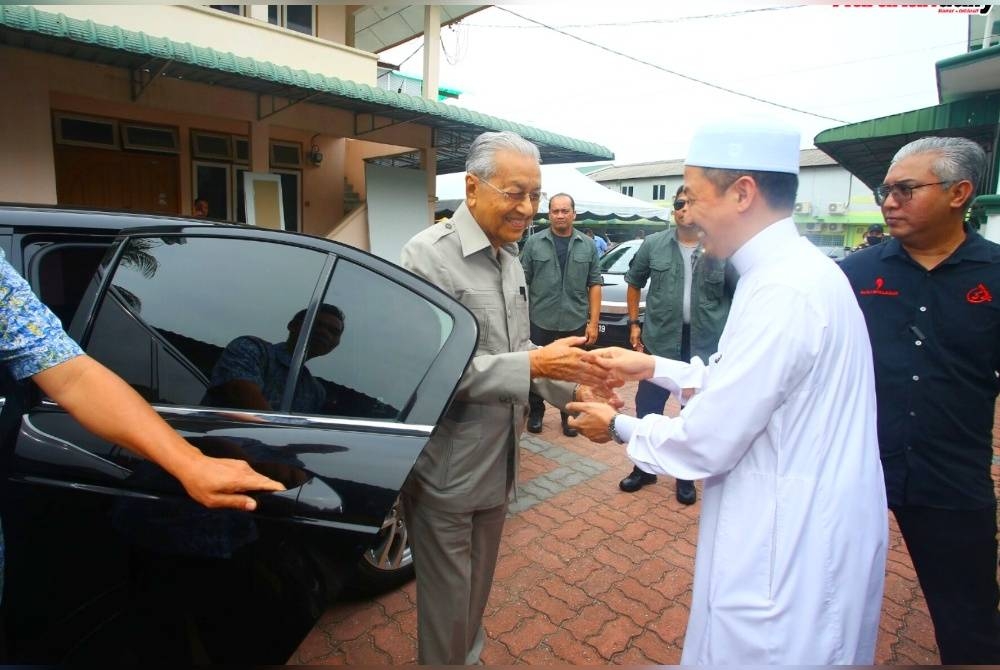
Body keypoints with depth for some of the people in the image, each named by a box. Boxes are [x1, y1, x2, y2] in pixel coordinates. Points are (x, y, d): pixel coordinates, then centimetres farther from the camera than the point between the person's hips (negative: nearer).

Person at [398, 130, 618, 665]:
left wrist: (572, 387, 0)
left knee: (478, 588, 27)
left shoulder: (510, 256, 8)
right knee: (446, 602, 13)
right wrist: (535, 364, -28)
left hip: (497, 459, 8)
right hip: (447, 467, -8)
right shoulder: (430, 255, -19)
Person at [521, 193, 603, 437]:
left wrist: (593, 322, -2)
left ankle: (570, 416, 30)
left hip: (575, 323, 1)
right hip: (540, 321, -1)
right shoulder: (534, 243, 0)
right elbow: (523, 282, 1)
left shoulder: (588, 246, 4)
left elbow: (594, 285, 3)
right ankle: (535, 413, 30)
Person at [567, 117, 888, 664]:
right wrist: (654, 368, 9)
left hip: (787, 551, -9)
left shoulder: (781, 290, -27)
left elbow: (704, 444, -23)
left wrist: (617, 426, -7)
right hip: (803, 525, 9)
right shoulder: (798, 267, 4)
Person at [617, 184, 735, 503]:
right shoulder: (653, 244, 0)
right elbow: (634, 283, 12)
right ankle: (644, 468, 30)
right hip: (660, 341, 1)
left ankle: (686, 477, 32)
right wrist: (634, 324, 8)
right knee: (647, 407, 10)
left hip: (706, 345, -1)